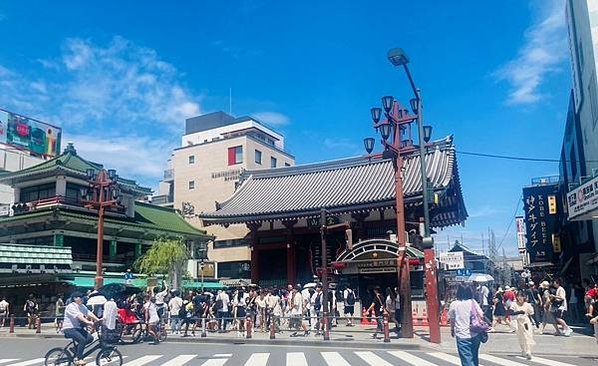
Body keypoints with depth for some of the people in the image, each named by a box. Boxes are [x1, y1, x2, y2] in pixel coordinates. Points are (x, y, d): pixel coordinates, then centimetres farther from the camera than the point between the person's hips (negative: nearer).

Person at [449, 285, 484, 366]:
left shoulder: (454, 304, -5)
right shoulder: (473, 302, -1)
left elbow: (451, 319, 5)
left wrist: (452, 330, 21)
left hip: (462, 336, -3)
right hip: (475, 335, 3)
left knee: (467, 359, -2)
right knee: (474, 357, 21)